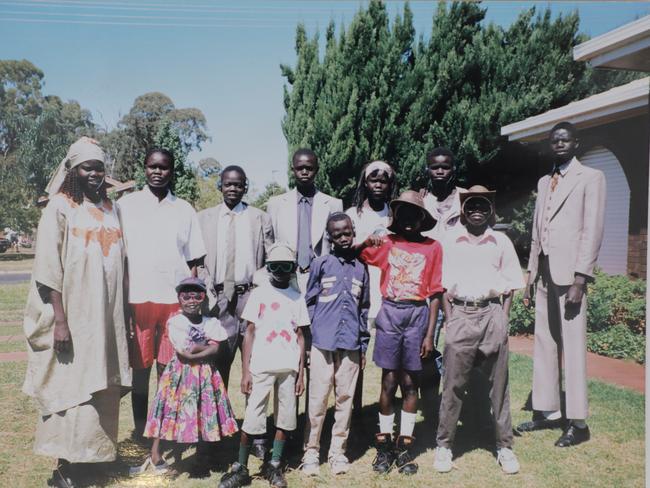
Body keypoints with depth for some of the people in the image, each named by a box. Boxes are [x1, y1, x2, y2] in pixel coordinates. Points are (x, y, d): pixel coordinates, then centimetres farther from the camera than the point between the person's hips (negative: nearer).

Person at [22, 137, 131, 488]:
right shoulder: (59, 207, -5)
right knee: (69, 388, -1)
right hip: (72, 317, -5)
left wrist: (121, 314, 12)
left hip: (105, 317, 5)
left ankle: (91, 455, 25)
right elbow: (49, 267, -11)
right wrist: (60, 320, -17)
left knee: (100, 389, 11)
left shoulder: (109, 208, 11)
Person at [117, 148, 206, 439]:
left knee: (168, 370, 5)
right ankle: (139, 431, 19)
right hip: (137, 298, -1)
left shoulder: (184, 210, 9)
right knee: (140, 369, 7)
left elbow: (193, 260, 10)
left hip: (175, 299, 1)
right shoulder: (126, 205, 5)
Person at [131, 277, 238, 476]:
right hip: (180, 374, -2)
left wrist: (193, 353, -16)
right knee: (170, 413, 0)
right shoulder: (174, 321, -5)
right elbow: (183, 350, -14)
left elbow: (214, 351, -7)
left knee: (206, 413, 7)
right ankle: (155, 458, 11)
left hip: (205, 375, 3)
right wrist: (206, 345, -6)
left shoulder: (211, 322, 4)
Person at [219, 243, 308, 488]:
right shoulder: (258, 294, 1)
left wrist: (301, 373, 6)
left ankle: (274, 465, 21)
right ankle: (240, 468, 12)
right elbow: (249, 333, 0)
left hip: (288, 368, 3)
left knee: (285, 418, 7)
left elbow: (300, 337, 10)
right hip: (261, 367, -2)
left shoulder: (297, 298, 9)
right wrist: (245, 371, -5)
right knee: (252, 418, -1)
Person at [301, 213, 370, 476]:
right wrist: (305, 340, -1)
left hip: (351, 345, 2)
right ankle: (311, 452, 13)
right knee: (318, 398, 2)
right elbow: (309, 303, 4)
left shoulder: (360, 268, 10)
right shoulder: (321, 264, 2)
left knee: (345, 399, 7)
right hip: (323, 343, -2)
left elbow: (364, 309, 14)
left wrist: (364, 345, 11)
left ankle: (338, 452, 18)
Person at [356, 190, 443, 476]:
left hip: (418, 315, 0)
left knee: (410, 382, 7)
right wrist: (366, 242, -16)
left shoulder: (433, 248, 2)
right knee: (389, 381, 5)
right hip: (390, 314, 0)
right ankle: (384, 445, 16)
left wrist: (429, 334, -2)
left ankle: (405, 447, 17)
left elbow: (435, 294, 1)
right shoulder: (386, 243, 5)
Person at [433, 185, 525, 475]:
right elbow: (443, 284, 6)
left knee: (499, 385, 7)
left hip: (492, 314, 1)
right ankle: (443, 445, 15)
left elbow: (510, 286, 10)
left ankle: (504, 447, 21)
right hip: (460, 314, -1)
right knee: (453, 385, 3)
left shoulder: (501, 242, 8)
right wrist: (449, 319, -1)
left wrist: (503, 320, 0)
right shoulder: (450, 241, 6)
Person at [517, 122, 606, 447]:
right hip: (544, 273, 7)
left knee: (573, 346, -4)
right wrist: (530, 277, 14)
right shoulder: (544, 182, 19)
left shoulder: (590, 177, 0)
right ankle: (547, 411, 20)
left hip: (569, 273, -6)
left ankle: (578, 423, 5)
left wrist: (580, 279, -15)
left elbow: (593, 231, -8)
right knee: (544, 345, 10)